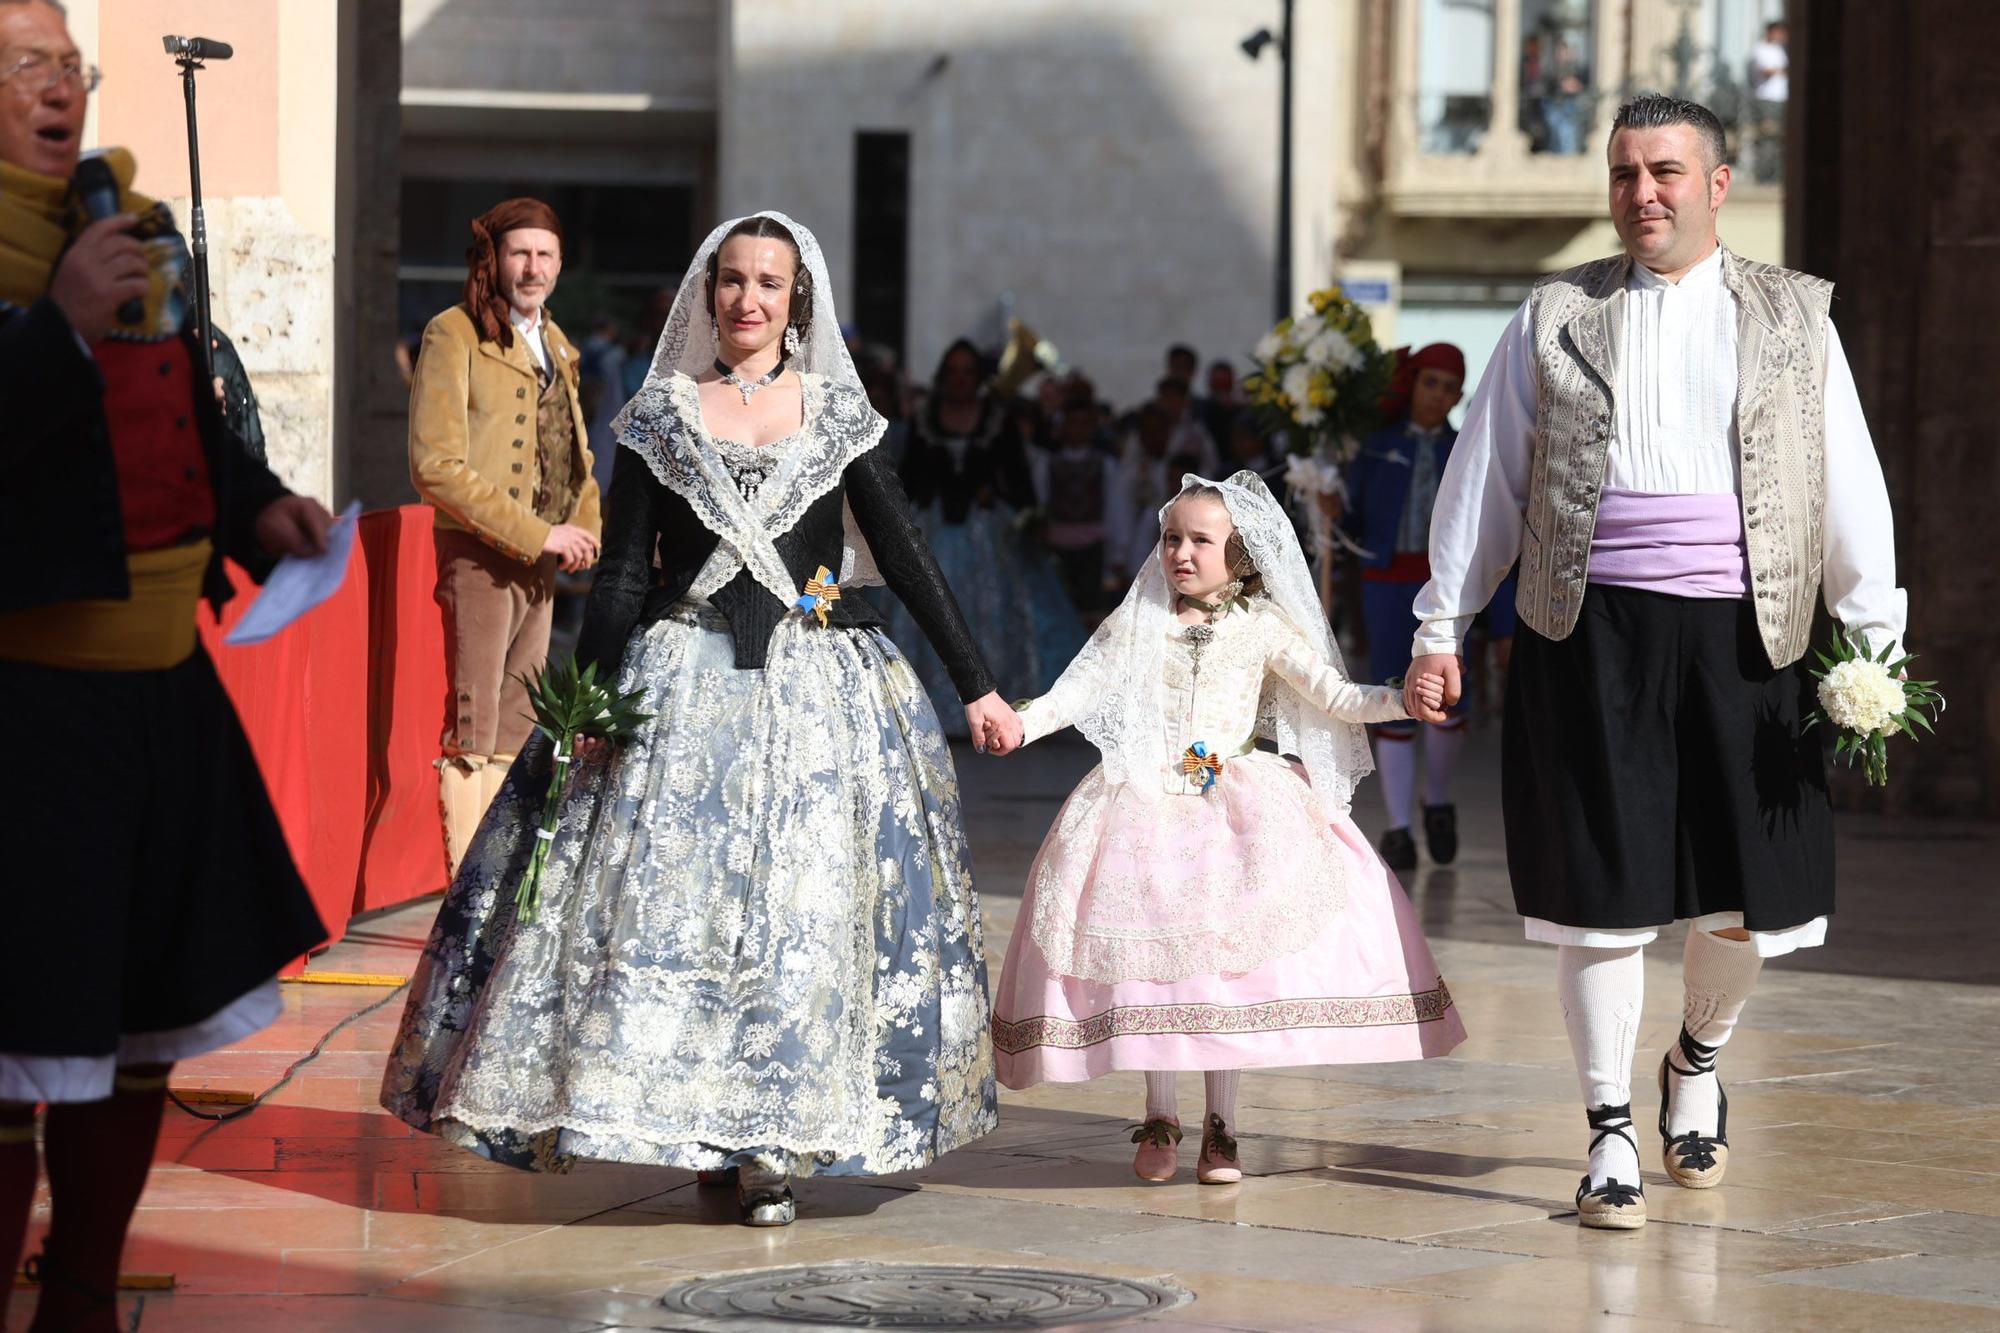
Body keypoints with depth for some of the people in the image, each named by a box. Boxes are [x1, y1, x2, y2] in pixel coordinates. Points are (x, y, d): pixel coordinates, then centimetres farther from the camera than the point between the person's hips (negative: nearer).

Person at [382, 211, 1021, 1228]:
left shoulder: (838, 412, 7)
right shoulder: (661, 416, 6)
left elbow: (906, 554, 6)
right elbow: (622, 573, 3)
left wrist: (976, 685, 2)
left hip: (813, 688, 1)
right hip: (682, 683, 0)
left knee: (802, 909, -3)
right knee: (659, 891, -8)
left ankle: (769, 1144, 2)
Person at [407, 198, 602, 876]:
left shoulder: (554, 344, 17)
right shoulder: (454, 335, -7)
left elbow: (576, 455, 26)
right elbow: (436, 466, -16)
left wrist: (585, 528, 4)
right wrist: (538, 534, -18)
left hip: (541, 565, 8)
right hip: (478, 558, -7)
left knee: (515, 736, 11)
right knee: (471, 734, -7)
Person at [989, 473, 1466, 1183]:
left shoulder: (1262, 629, 5)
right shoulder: (1137, 623, 8)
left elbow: (1331, 694, 4)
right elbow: (1081, 686, 3)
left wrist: (1398, 699, -11)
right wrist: (1024, 723, -13)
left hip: (1239, 803, -1)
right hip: (1146, 799, 1)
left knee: (1230, 947, -9)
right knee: (1147, 946, -8)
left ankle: (1220, 1125, 2)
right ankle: (1159, 1117, 8)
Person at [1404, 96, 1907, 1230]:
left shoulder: (1792, 317, 10)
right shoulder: (1556, 318, 10)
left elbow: (1850, 484, 9)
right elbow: (1483, 477, 13)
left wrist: (1874, 641, 3)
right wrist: (1441, 628, 9)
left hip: (1744, 635, 1)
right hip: (1590, 635, 0)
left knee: (1745, 901, 3)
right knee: (1603, 895, -2)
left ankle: (1699, 1061, 33)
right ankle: (1611, 1137, 10)